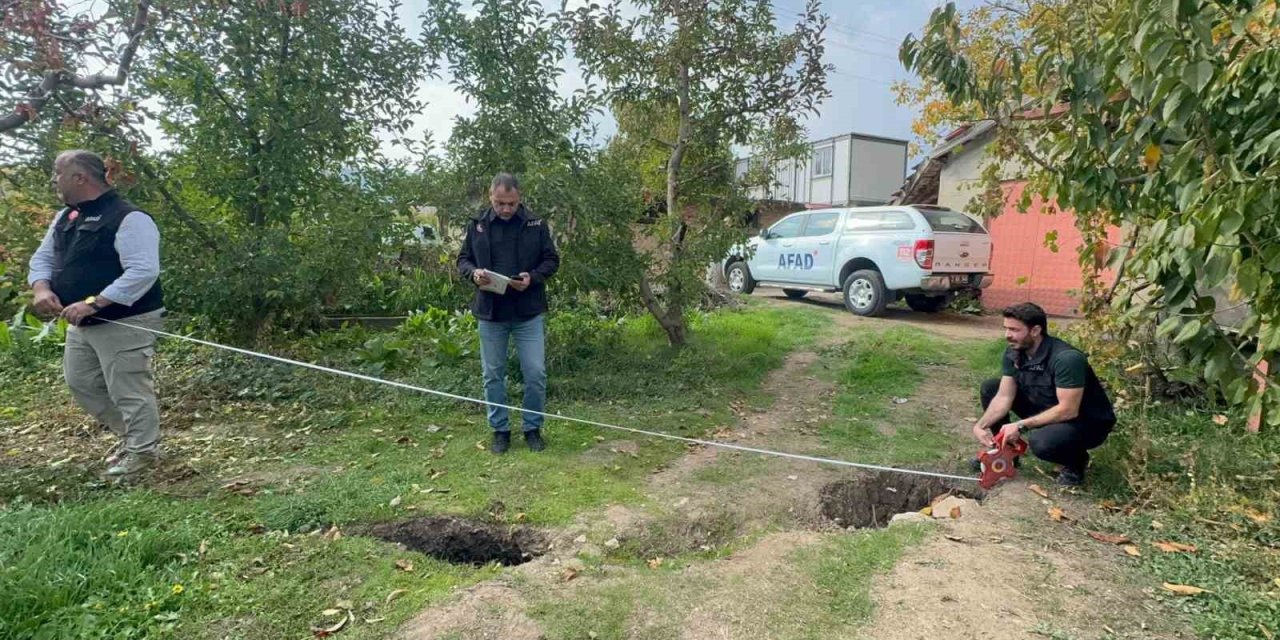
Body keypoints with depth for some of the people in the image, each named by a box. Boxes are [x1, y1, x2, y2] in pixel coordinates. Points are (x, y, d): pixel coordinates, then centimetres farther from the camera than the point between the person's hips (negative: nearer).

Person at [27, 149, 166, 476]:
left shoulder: (128, 218, -19)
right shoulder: (65, 217, 11)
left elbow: (143, 272, -27)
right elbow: (42, 258, 16)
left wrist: (94, 303, -30)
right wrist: (42, 288, -6)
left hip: (125, 322, -10)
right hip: (82, 324, 10)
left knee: (128, 390, -3)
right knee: (80, 382, 19)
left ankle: (141, 450, 14)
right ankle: (128, 432, 35)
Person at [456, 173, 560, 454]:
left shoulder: (536, 225, -2)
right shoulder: (476, 225, 2)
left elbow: (551, 259, 2)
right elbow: (463, 260, 9)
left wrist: (532, 277, -17)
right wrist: (474, 273, -14)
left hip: (528, 313, -1)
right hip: (490, 313, 1)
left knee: (535, 373, 1)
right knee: (493, 375, 9)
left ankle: (533, 428, 19)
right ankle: (500, 430, 24)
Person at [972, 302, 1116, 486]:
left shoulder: (1066, 359, -32)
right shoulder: (1013, 353, -9)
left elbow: (1068, 411, -33)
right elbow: (1004, 397, -9)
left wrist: (1021, 426, -30)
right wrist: (980, 425, -24)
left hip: (1089, 422, -7)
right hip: (1047, 411, 7)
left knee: (1040, 441, -37)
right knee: (990, 388, -2)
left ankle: (1076, 460, -1)